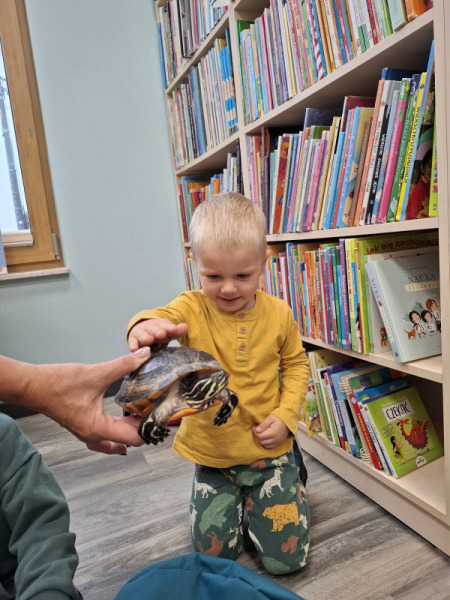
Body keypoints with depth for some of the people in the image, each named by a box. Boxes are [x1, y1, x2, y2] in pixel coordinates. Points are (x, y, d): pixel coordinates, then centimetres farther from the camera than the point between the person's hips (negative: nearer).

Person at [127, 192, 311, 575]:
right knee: (214, 552, 13)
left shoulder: (278, 313, -10)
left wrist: (286, 416, -10)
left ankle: (288, 483, 35)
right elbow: (163, 317, -36)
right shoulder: (192, 309, -15)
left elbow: (296, 364, 3)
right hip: (211, 454, 1)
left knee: (286, 559, 8)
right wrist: (147, 326, -61)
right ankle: (235, 497, 41)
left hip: (268, 450, 0)